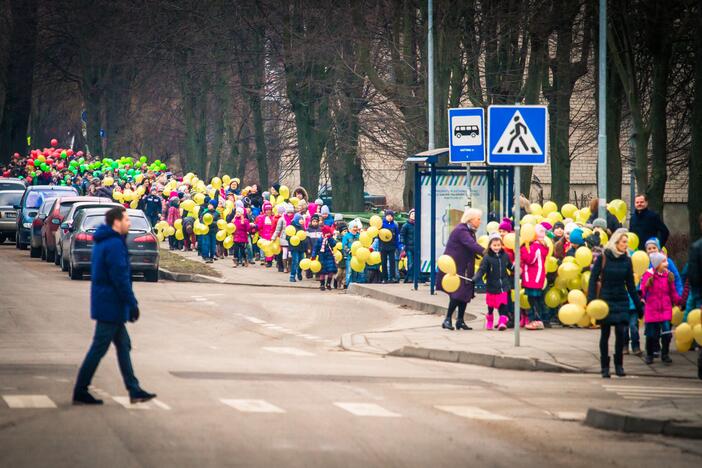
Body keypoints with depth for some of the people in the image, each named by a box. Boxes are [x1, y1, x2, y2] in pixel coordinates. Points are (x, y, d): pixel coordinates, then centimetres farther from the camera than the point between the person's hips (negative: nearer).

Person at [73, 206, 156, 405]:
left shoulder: (103, 242, 14)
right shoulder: (115, 244, -18)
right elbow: (120, 278, -22)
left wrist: (130, 303, 22)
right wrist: (132, 304, -17)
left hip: (104, 303, 10)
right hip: (111, 305, -10)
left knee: (123, 345, 13)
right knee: (99, 348, -4)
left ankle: (134, 391, 16)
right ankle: (80, 392, 0)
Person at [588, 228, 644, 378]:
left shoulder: (627, 260, 3)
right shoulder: (602, 258, -5)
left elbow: (630, 285, 9)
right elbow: (593, 279, -4)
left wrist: (638, 306, 9)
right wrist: (591, 301, -15)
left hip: (621, 300, 2)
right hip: (605, 300, -2)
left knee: (621, 332, -8)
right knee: (605, 333, 2)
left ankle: (619, 364, 7)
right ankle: (605, 367, 10)